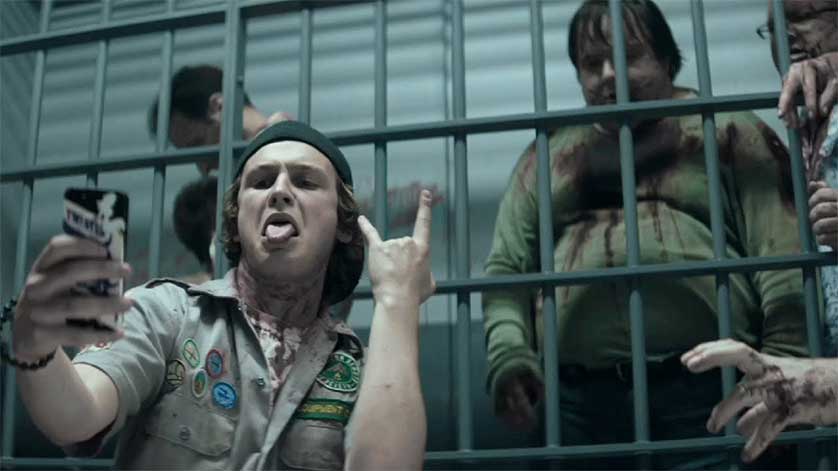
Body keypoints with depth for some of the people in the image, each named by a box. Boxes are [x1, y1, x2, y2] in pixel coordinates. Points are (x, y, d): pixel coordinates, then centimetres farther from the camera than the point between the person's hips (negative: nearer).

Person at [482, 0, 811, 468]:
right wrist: (508, 354, -3)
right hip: (578, 398, 2)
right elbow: (506, 269, 14)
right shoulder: (548, 154, 19)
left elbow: (782, 255, 2)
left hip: (709, 388, -2)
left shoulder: (728, 131, 11)